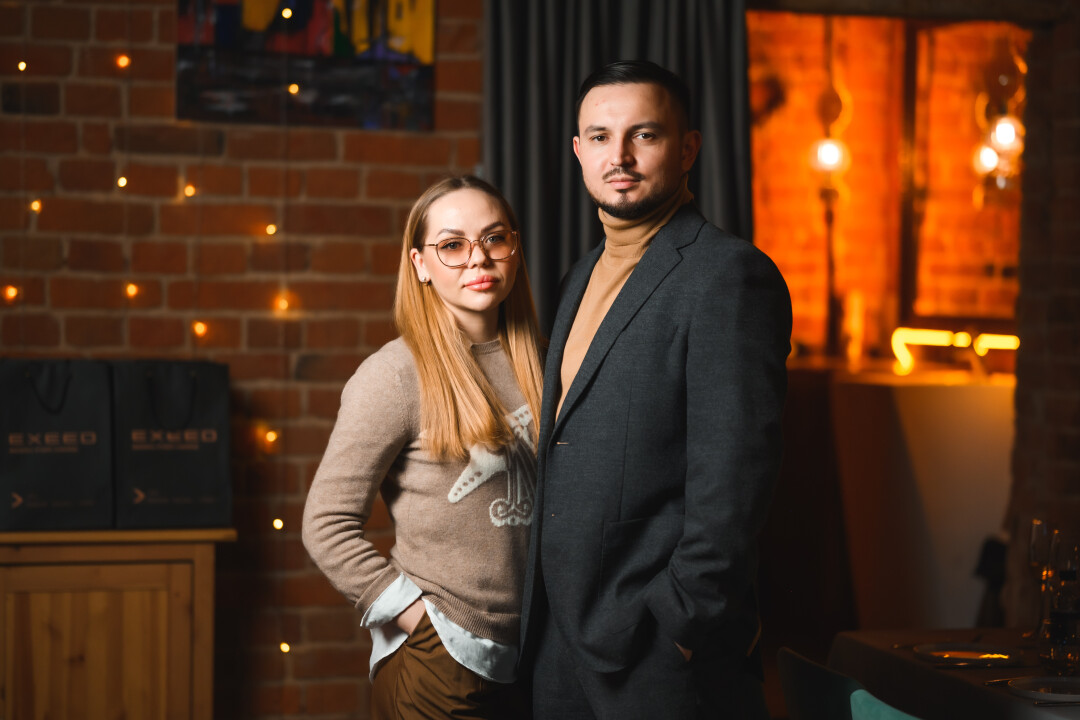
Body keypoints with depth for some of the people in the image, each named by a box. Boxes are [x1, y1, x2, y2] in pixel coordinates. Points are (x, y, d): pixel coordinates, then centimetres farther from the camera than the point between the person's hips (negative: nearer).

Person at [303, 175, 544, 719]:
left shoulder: (531, 366, 7)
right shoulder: (394, 377, -10)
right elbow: (326, 525, -11)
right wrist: (422, 618, -14)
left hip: (527, 657, 5)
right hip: (438, 663, -5)